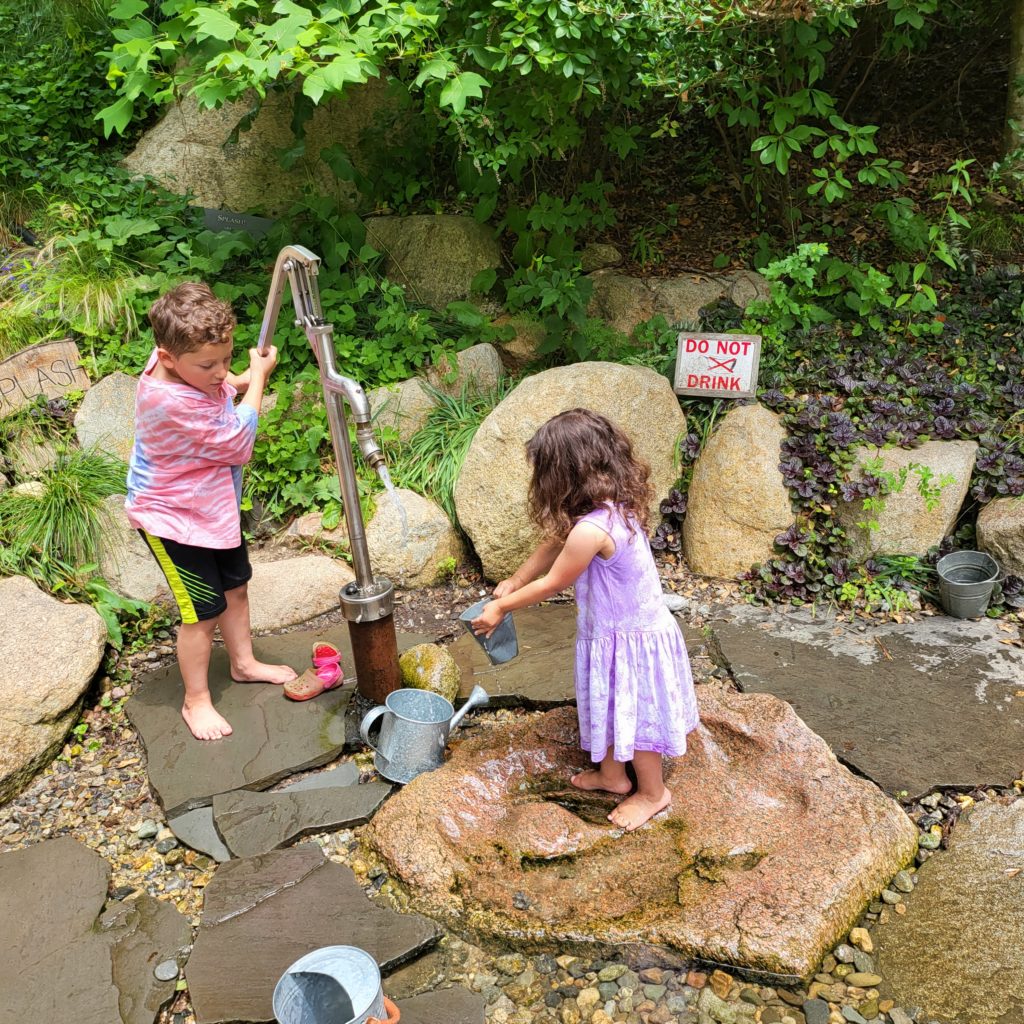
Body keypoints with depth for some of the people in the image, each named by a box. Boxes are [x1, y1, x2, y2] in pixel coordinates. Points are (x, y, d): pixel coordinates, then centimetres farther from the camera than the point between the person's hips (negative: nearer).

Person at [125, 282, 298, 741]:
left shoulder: (187, 363, -12)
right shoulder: (171, 402, -37)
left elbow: (222, 380, 16)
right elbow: (238, 444, -26)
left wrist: (239, 381, -5)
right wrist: (257, 378, -18)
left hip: (215, 507, 9)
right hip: (174, 518, -9)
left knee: (235, 586, 22)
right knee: (204, 609, 1)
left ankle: (244, 663, 44)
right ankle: (196, 700, 22)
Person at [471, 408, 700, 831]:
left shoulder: (591, 531, -36)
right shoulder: (615, 506, -7)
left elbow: (552, 584, -20)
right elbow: (553, 546, 5)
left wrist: (501, 607, -5)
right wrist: (513, 583, 12)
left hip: (628, 641, -8)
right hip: (613, 630, 8)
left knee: (634, 717, 14)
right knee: (608, 709, 26)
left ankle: (653, 792, 38)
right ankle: (611, 774, 48)